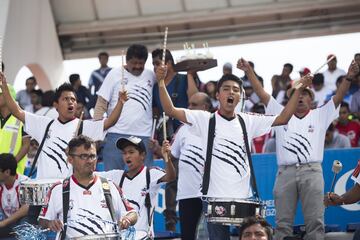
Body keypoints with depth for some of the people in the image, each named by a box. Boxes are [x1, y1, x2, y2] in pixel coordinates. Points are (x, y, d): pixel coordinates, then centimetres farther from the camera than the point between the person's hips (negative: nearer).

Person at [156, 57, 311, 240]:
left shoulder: (248, 121, 8)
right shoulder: (205, 119, 0)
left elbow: (283, 118, 5)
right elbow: (170, 111, -8)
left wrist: (298, 89, -2)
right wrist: (161, 82, -20)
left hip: (244, 197, 3)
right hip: (215, 197, -2)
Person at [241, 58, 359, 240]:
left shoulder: (319, 115, 15)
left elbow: (338, 97, 4)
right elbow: (262, 94, 14)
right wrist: (249, 71, 6)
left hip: (311, 171, -1)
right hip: (285, 172, 1)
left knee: (315, 221, -4)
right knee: (282, 223, 2)